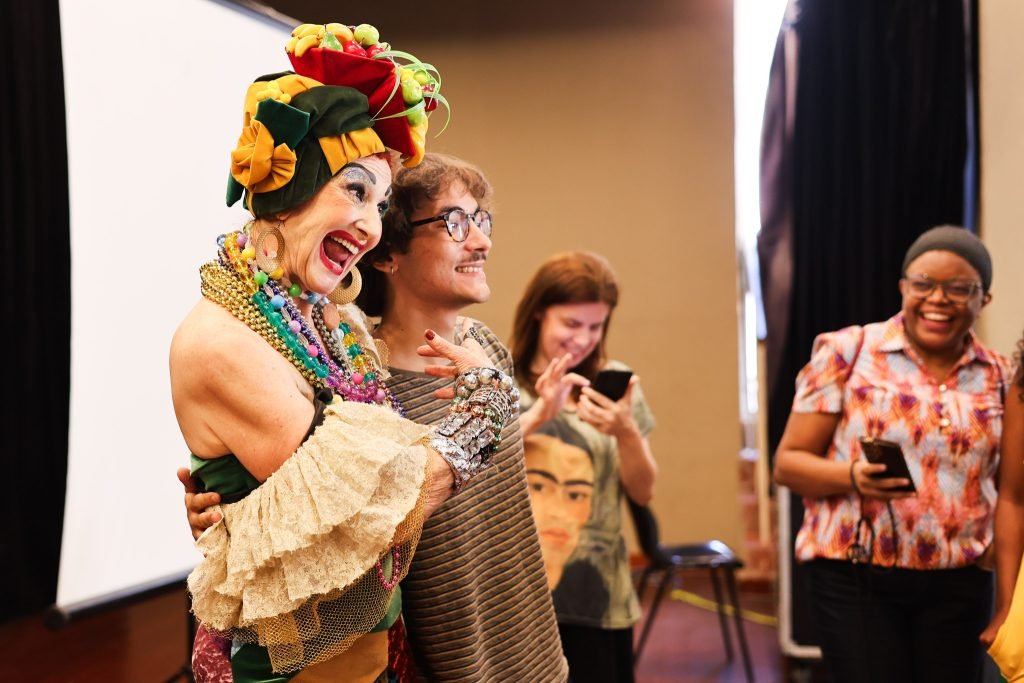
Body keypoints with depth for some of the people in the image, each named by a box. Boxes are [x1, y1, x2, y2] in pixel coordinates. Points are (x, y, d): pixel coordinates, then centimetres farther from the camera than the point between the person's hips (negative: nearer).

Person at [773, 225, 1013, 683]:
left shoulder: (1001, 378, 6)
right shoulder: (846, 353, -4)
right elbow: (788, 463, -3)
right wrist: (853, 477, -22)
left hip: (959, 585, 3)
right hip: (856, 579, -3)